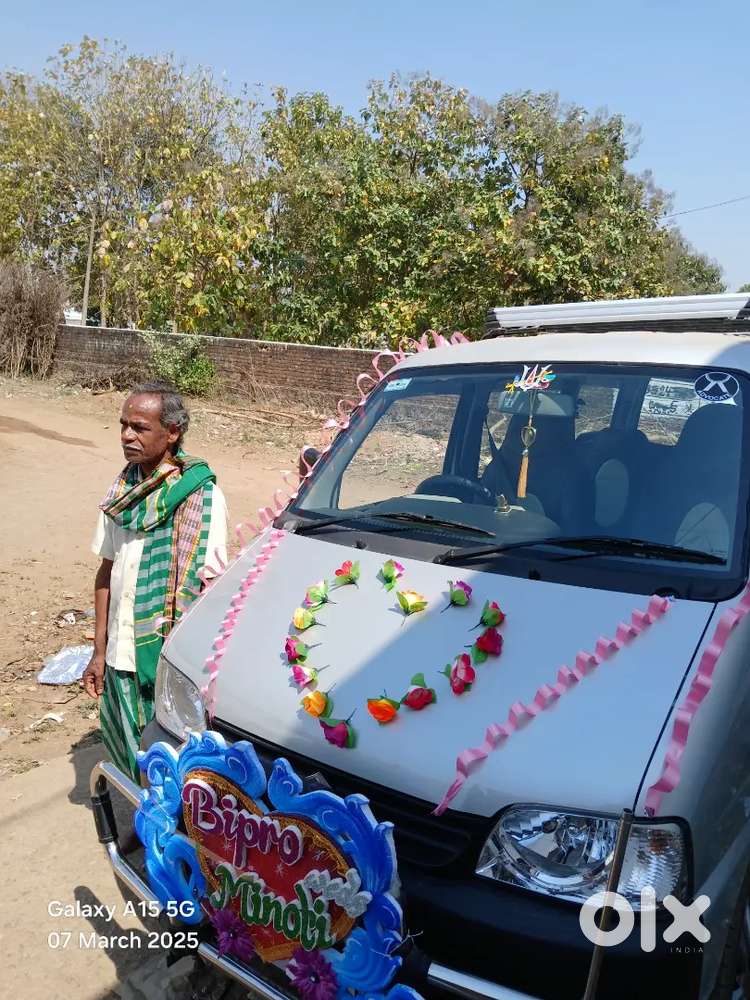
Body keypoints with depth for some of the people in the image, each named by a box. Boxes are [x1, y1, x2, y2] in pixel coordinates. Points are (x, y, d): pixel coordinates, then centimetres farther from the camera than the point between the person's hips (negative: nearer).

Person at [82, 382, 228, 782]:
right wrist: (99, 652, 10)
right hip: (122, 655, 5)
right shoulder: (120, 492, 4)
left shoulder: (203, 496, -14)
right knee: (135, 758, 18)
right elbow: (107, 572, 10)